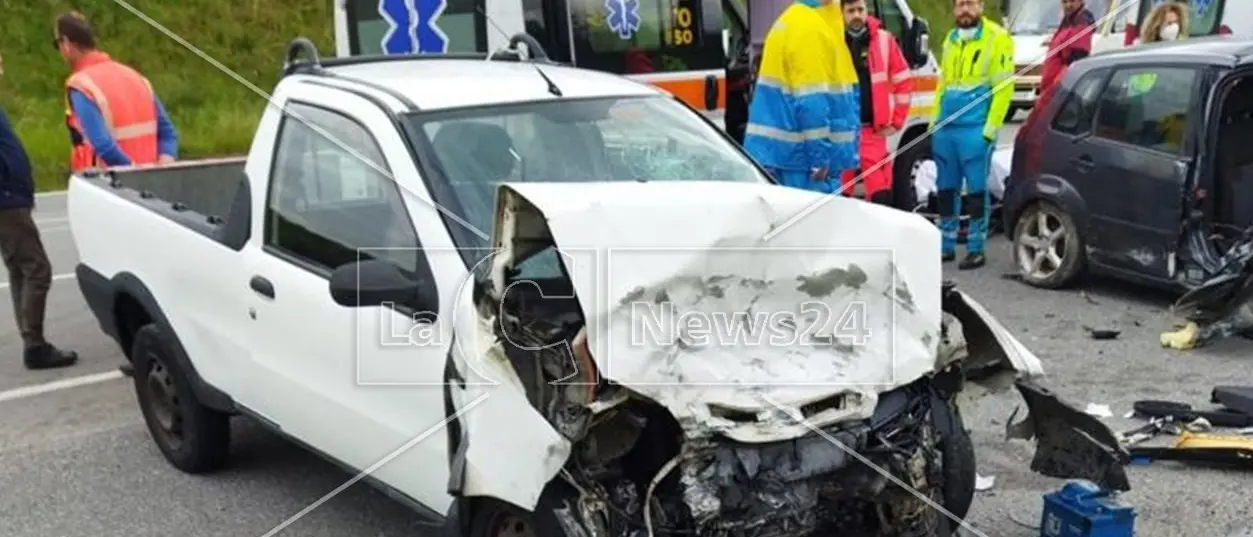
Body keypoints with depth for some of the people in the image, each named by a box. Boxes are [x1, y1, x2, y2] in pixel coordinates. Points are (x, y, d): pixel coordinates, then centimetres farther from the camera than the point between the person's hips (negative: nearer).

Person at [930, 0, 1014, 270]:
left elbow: (1003, 87, -10)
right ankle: (946, 245, 20)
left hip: (975, 129, -6)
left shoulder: (997, 38, -4)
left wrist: (990, 128, -15)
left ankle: (976, 249, 6)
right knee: (945, 189, 10)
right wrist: (934, 120, 13)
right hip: (945, 127, 6)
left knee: (976, 189, -1)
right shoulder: (951, 39, 18)